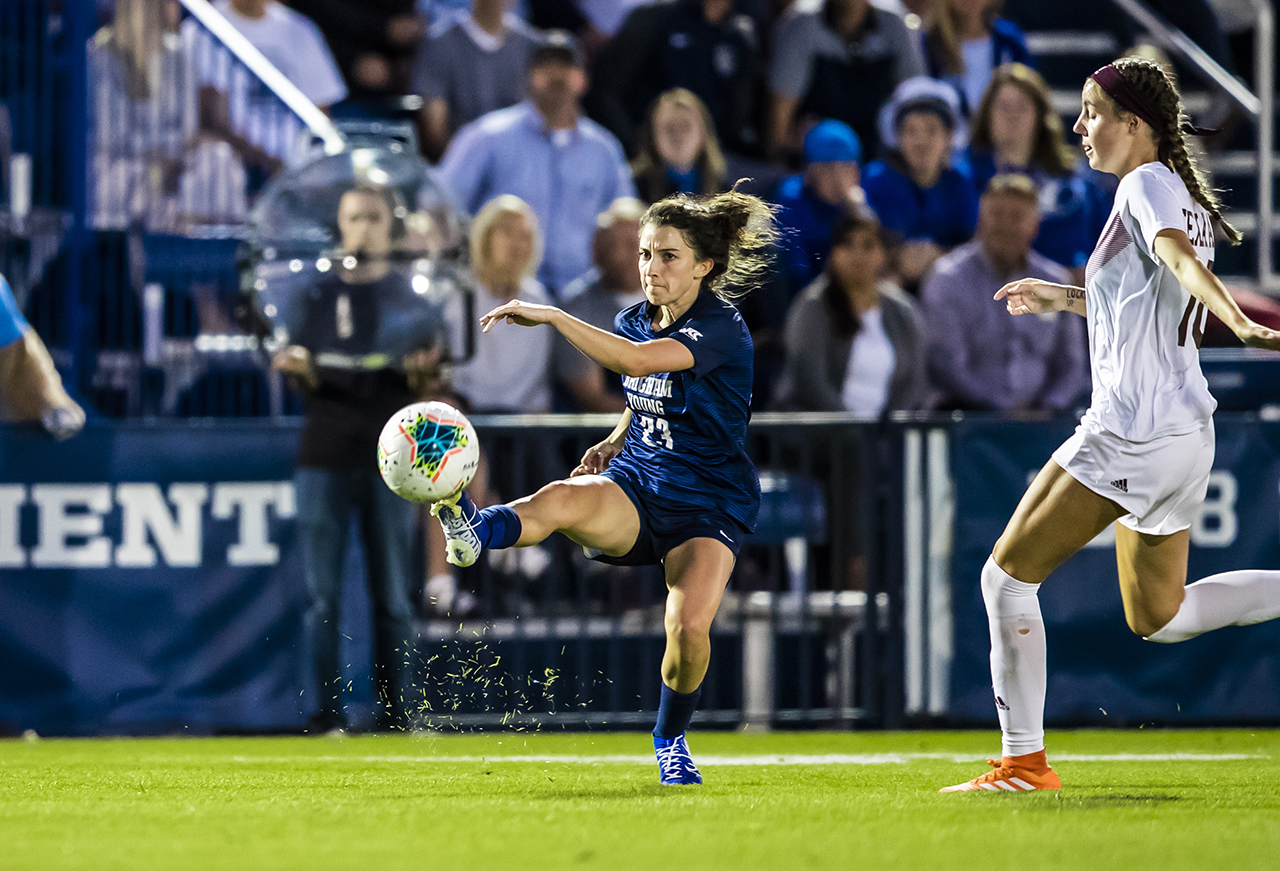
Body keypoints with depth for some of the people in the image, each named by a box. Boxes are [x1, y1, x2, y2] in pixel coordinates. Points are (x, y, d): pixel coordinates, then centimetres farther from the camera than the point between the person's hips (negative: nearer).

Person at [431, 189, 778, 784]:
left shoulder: (721, 330, -17)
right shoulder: (633, 321, 6)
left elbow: (637, 361, -35)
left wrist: (552, 316, -39)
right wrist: (613, 444, 5)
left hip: (709, 505, -4)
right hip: (635, 488, 4)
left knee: (689, 629, -25)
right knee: (560, 500, -32)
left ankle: (670, 740, 5)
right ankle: (473, 533, -63)